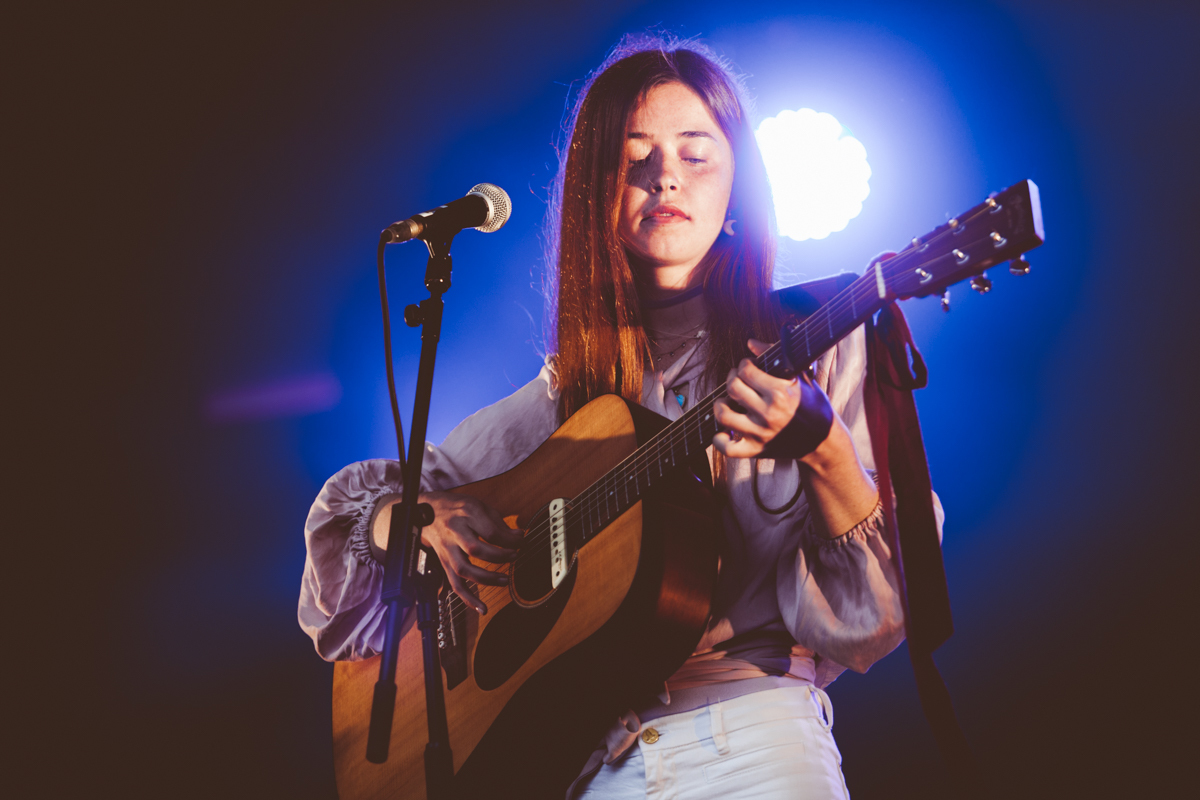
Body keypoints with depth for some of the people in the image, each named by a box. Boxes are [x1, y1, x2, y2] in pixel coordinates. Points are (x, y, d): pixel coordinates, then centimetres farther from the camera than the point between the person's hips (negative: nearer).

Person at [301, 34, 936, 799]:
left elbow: (879, 609, -3)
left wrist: (822, 446, -19)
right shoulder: (570, 389, 12)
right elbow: (351, 499, 19)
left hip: (747, 714, -2)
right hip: (577, 735, 2)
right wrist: (429, 522, -2)